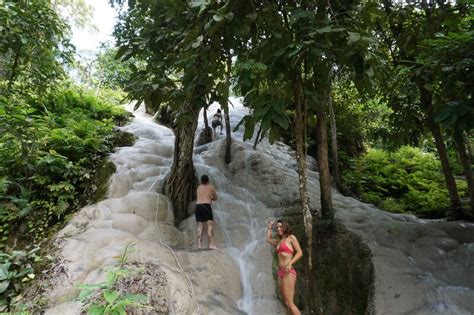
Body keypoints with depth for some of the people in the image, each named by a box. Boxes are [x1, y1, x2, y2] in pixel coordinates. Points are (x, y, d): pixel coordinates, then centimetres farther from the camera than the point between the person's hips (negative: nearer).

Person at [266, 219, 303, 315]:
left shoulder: (291, 237, 0)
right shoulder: (279, 241, 19)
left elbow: (300, 252, -8)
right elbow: (269, 239, 36)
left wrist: (290, 263, -20)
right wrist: (269, 227, 31)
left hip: (288, 272, -7)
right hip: (280, 272, 7)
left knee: (289, 303, -12)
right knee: (287, 303, 5)